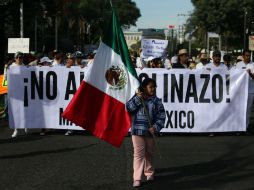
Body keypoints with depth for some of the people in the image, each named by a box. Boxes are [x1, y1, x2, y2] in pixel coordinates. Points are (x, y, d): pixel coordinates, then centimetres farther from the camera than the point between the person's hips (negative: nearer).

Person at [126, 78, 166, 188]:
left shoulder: (156, 101, 2)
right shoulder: (137, 98, 1)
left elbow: (161, 116, -1)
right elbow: (129, 108, -10)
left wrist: (156, 127, -13)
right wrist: (137, 99, -20)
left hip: (150, 131, 2)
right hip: (137, 131, -2)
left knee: (149, 154, 16)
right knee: (139, 154, -6)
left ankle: (149, 173, 35)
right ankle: (137, 178, -6)